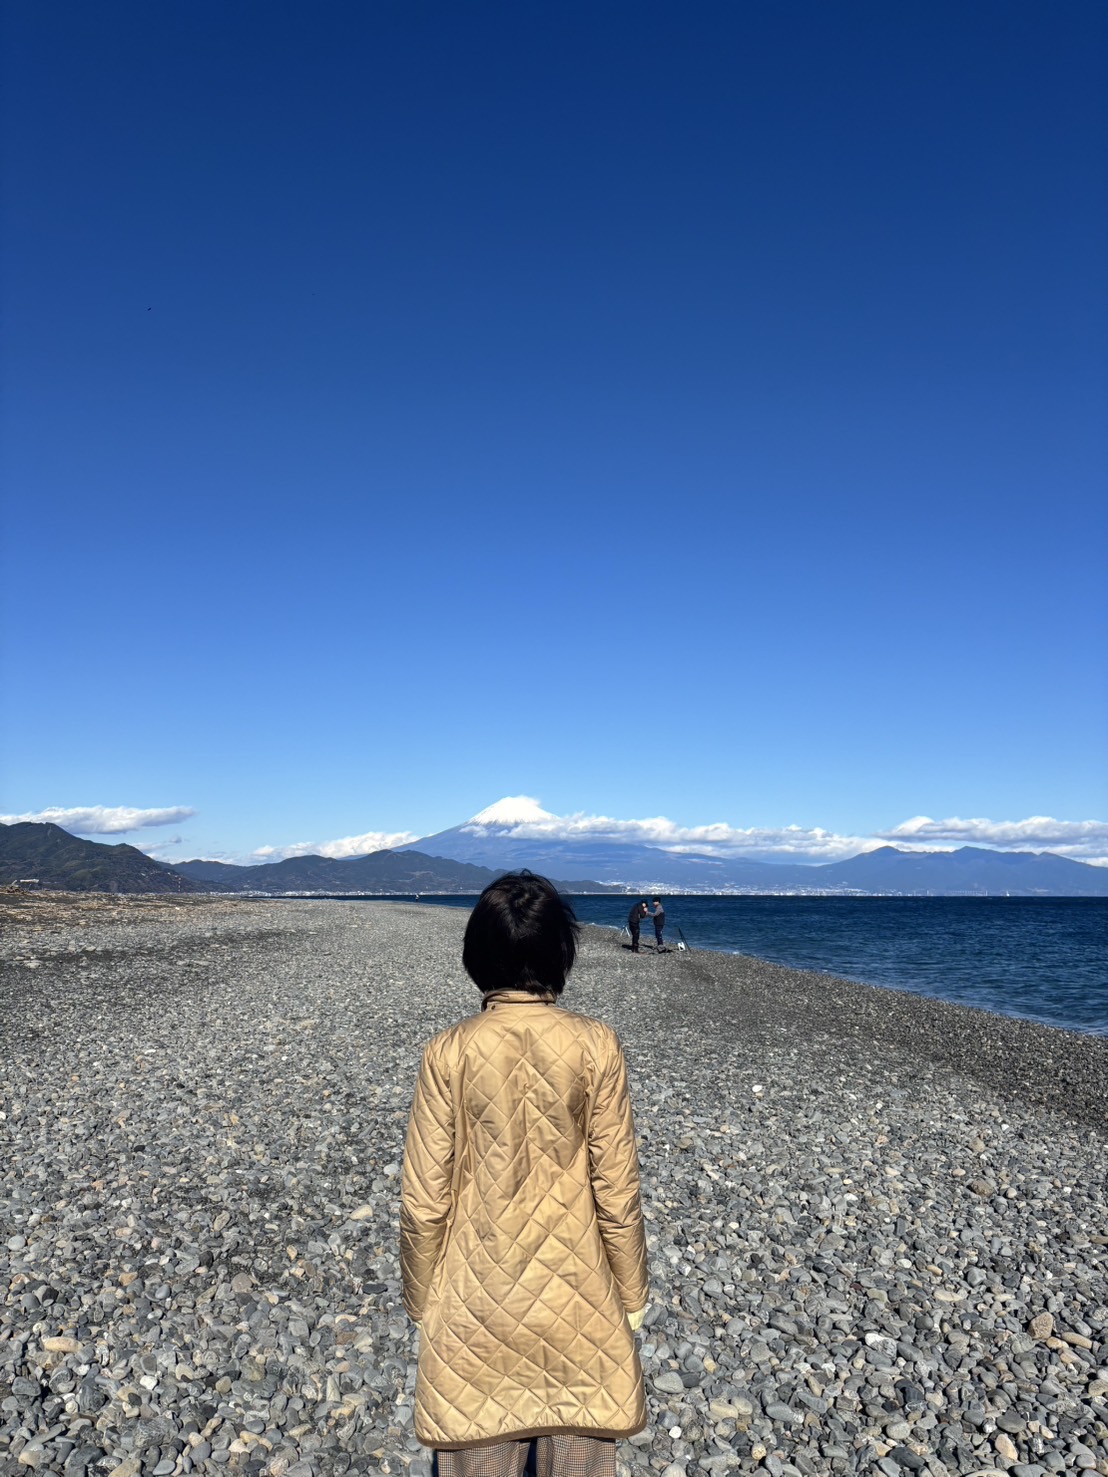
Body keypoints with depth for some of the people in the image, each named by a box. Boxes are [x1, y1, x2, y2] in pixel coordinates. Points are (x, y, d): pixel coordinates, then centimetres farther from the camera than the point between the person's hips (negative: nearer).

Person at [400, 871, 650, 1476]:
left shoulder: (449, 1052, -14)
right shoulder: (596, 1046, -14)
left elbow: (425, 1203, -8)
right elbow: (617, 1193, -8)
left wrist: (422, 1304, 7)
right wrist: (630, 1297, 7)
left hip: (475, 1308, 0)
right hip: (578, 1305, 0)